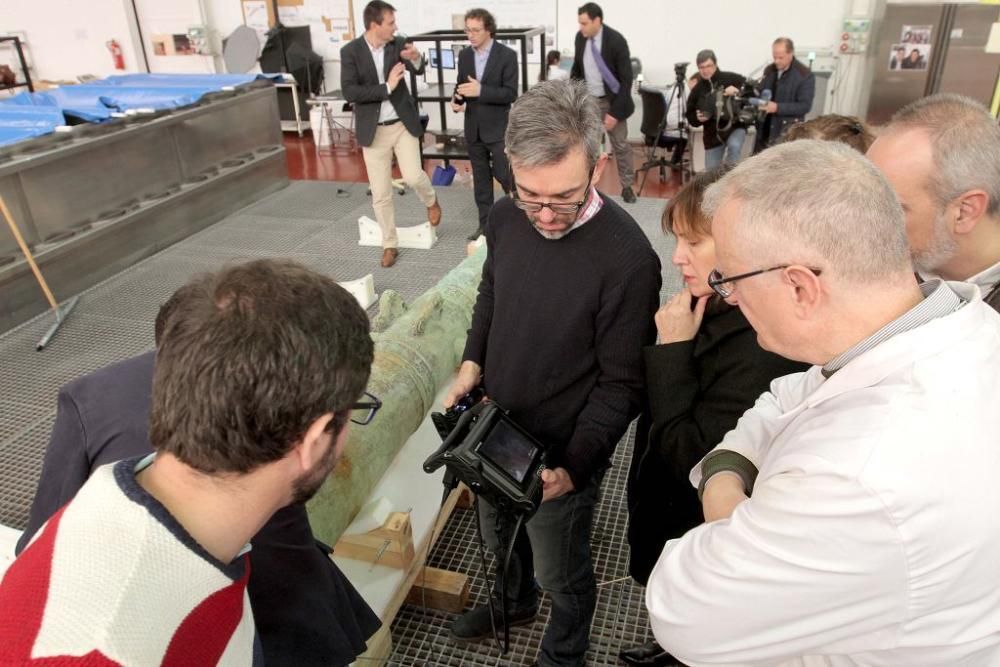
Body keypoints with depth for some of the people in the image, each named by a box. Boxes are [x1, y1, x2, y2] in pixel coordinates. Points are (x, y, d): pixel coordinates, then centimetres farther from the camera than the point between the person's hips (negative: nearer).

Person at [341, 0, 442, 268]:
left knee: (413, 176, -9)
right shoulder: (350, 51, -8)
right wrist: (387, 87, -21)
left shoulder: (398, 44, -2)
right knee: (380, 193, 2)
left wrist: (416, 58, -35)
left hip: (402, 123, 1)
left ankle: (430, 200, 28)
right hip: (373, 130, -1)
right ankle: (389, 245, 16)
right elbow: (349, 92, -17)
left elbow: (418, 70, -13)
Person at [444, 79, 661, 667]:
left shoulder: (627, 258, -29)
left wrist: (572, 467, -26)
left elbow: (622, 384, -20)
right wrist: (472, 364, -4)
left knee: (561, 573, 20)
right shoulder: (507, 218, -10)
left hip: (563, 452, -5)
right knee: (499, 536, 31)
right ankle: (514, 602, 63)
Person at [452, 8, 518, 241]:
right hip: (473, 128, 5)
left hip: (498, 128, -5)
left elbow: (511, 93, -14)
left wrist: (481, 90, -25)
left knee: (505, 176, -2)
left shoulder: (507, 55, -9)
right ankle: (485, 223, 21)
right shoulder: (464, 55, 7)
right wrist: (456, 100, -8)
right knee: (480, 178, 11)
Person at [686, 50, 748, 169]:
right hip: (713, 134, 3)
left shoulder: (731, 78, -5)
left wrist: (738, 91, -25)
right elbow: (690, 117, 8)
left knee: (734, 146, -36)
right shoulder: (697, 90, 4)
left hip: (735, 127, -3)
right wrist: (698, 118, -16)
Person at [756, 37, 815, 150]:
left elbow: (805, 106, -14)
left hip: (788, 134, -6)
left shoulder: (805, 75, -8)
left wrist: (777, 107, -23)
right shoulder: (769, 70, 11)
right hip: (765, 131, 6)